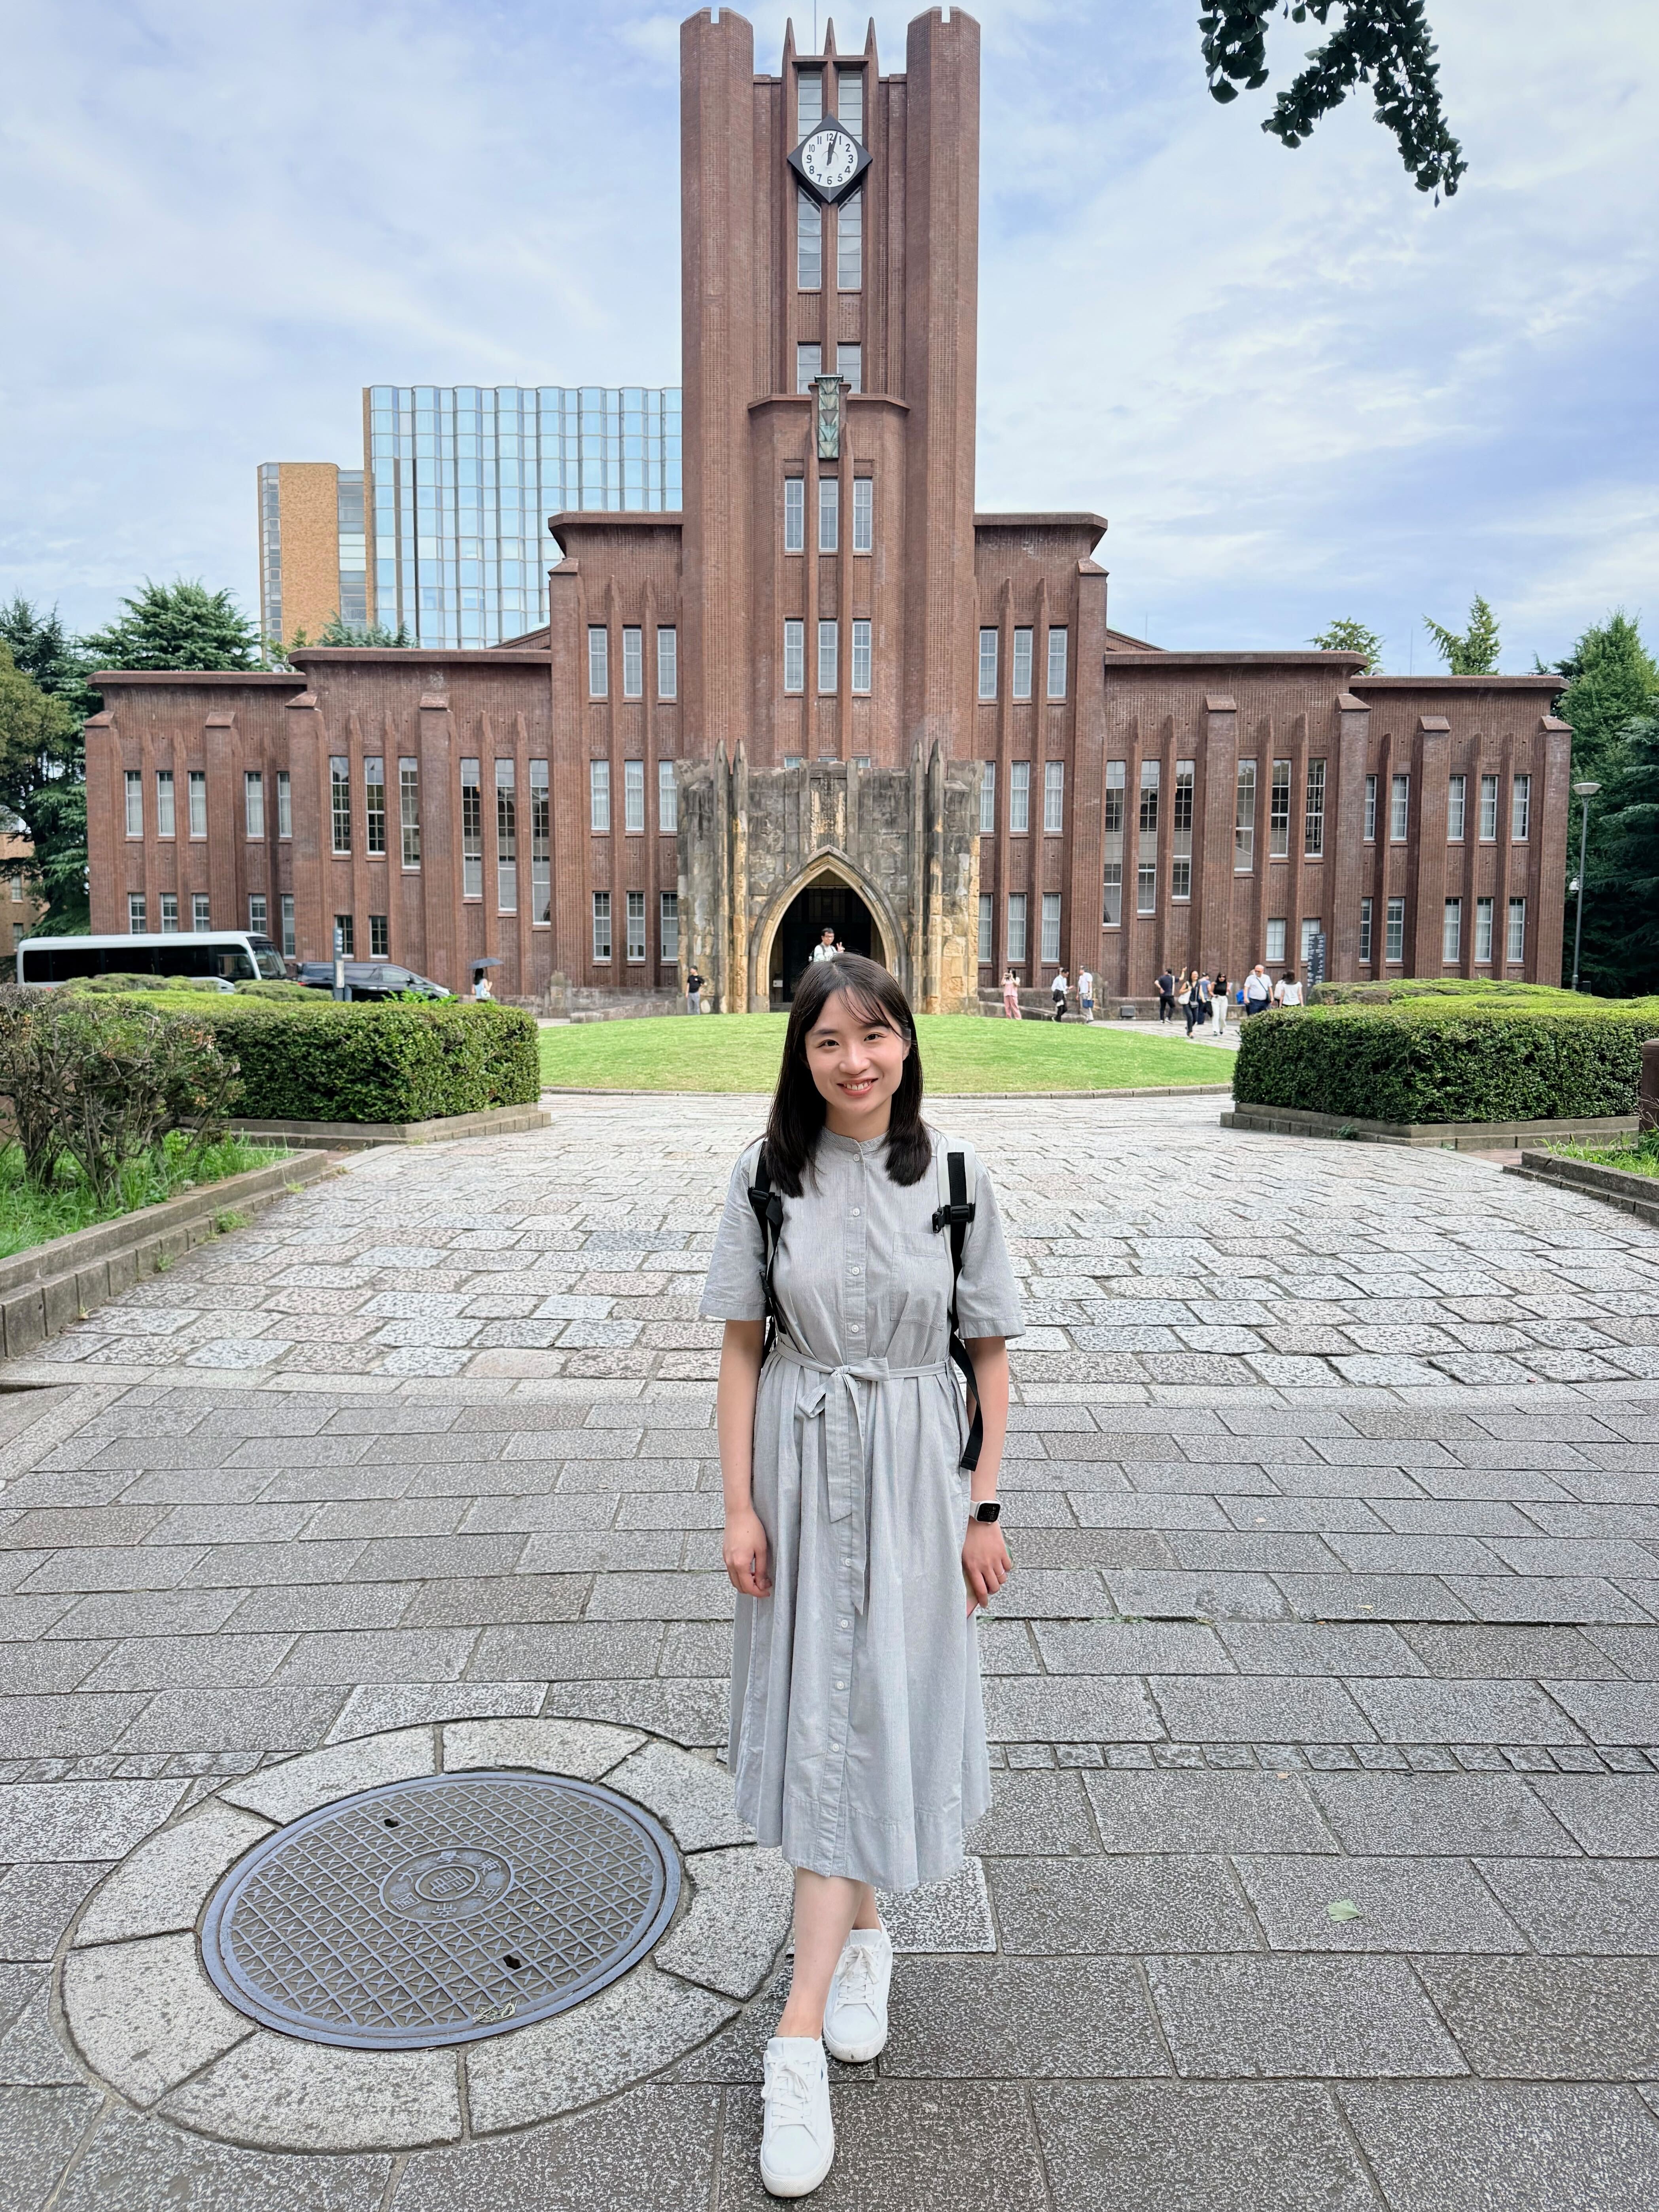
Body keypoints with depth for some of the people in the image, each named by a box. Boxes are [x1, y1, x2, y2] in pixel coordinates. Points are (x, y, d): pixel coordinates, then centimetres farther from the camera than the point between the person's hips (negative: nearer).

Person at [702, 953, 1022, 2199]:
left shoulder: (953, 1178, -5)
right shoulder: (769, 1179, -4)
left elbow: (990, 1354, 0)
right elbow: (742, 1351, -1)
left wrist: (983, 1507, -1)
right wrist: (740, 1508, -5)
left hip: (914, 1474, 0)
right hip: (804, 1468, 1)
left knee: (868, 1717, 3)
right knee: (825, 1714, 9)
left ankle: (801, 2034, 12)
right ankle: (863, 1933, 36)